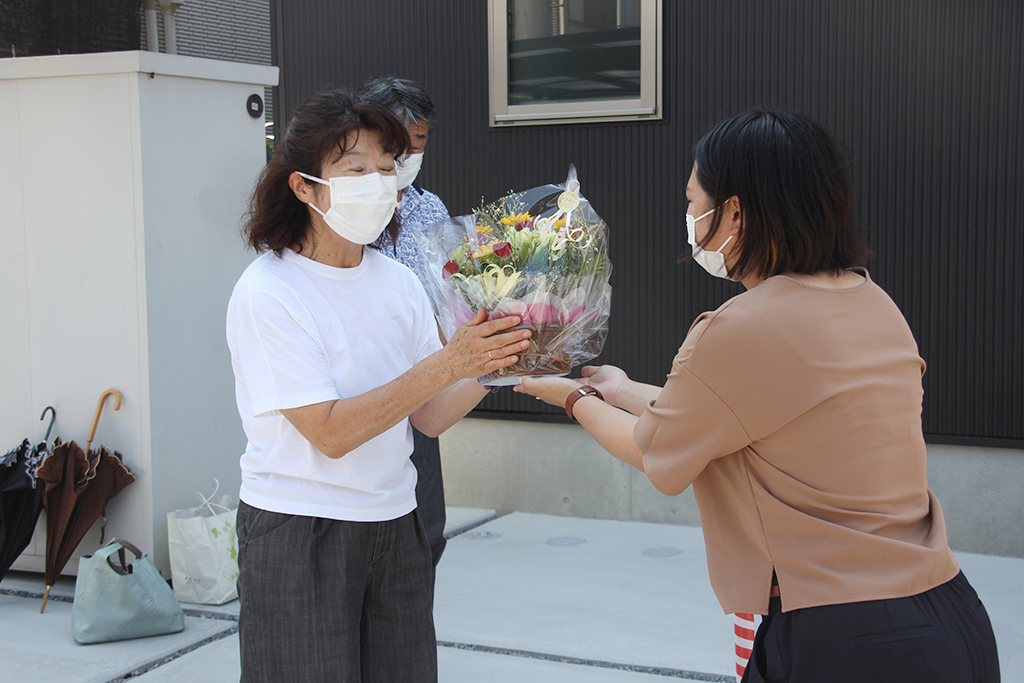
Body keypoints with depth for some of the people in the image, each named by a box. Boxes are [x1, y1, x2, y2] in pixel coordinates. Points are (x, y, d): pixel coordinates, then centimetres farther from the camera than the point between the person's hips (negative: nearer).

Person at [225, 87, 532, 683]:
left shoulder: (399, 282, 5)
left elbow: (429, 418, 4)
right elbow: (330, 433, -20)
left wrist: (489, 368, -14)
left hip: (395, 528, 5)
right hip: (298, 538, -5)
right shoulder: (267, 292, -13)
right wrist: (446, 364, -25)